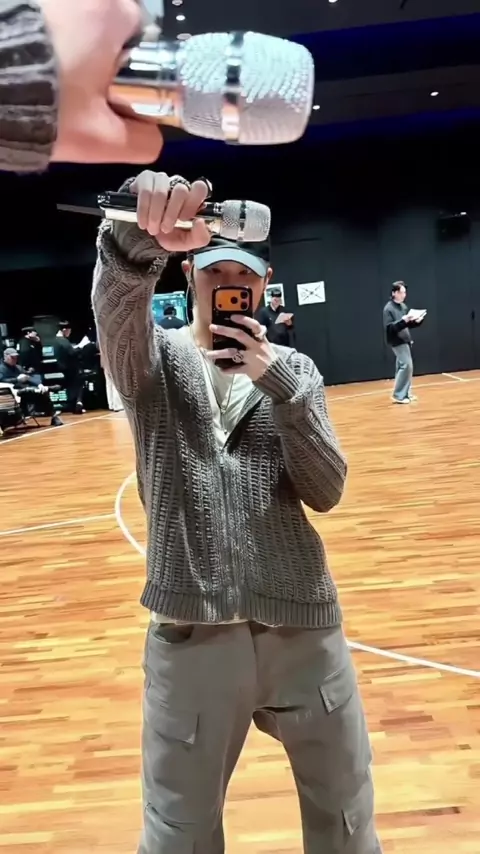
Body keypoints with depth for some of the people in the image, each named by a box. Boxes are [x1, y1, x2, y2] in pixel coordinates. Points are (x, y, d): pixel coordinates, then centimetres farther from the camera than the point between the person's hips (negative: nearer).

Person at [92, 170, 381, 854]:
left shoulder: (294, 370, 5)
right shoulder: (152, 356, 0)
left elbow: (326, 492, -4)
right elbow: (115, 301, -24)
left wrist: (275, 382, -17)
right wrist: (141, 235, -46)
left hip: (304, 627, 3)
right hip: (191, 631, -2)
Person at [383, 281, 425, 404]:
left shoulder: (403, 306, 11)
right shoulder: (388, 308, -13)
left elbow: (407, 325, 18)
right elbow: (389, 327, -21)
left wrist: (417, 321, -1)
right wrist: (403, 320, -29)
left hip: (405, 340, 8)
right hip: (397, 341, -8)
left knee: (402, 366, 12)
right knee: (406, 365, -12)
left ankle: (406, 393, 19)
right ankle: (398, 395, -5)